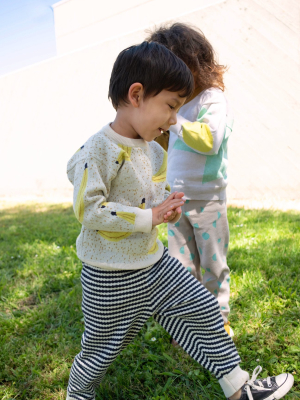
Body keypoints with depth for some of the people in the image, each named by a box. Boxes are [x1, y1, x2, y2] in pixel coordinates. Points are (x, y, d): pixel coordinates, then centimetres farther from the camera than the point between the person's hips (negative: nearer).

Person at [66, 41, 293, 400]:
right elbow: (87, 209, -26)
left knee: (205, 310, 10)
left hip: (153, 262, 7)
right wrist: (149, 217, -24)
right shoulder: (99, 150, -22)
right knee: (101, 348, 13)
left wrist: (167, 207, -6)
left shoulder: (154, 151, 5)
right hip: (110, 277, -7)